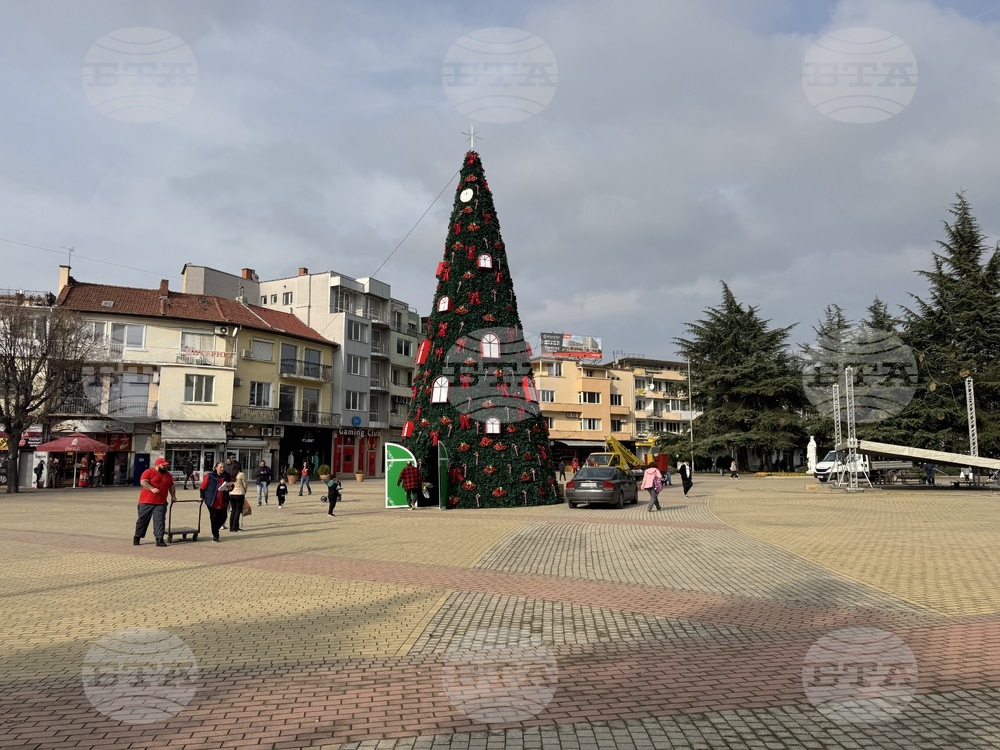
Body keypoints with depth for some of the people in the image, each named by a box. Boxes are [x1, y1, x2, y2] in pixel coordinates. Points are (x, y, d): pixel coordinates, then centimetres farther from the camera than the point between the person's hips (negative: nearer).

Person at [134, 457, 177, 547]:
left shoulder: (168, 475, 16)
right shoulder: (148, 472, -3)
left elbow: (171, 486, 27)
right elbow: (143, 482, -16)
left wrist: (173, 496, 19)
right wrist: (152, 489, -28)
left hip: (161, 503, 4)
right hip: (146, 502, -4)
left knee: (160, 521, -5)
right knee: (142, 520, 8)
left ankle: (159, 539, -6)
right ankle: (137, 537, 25)